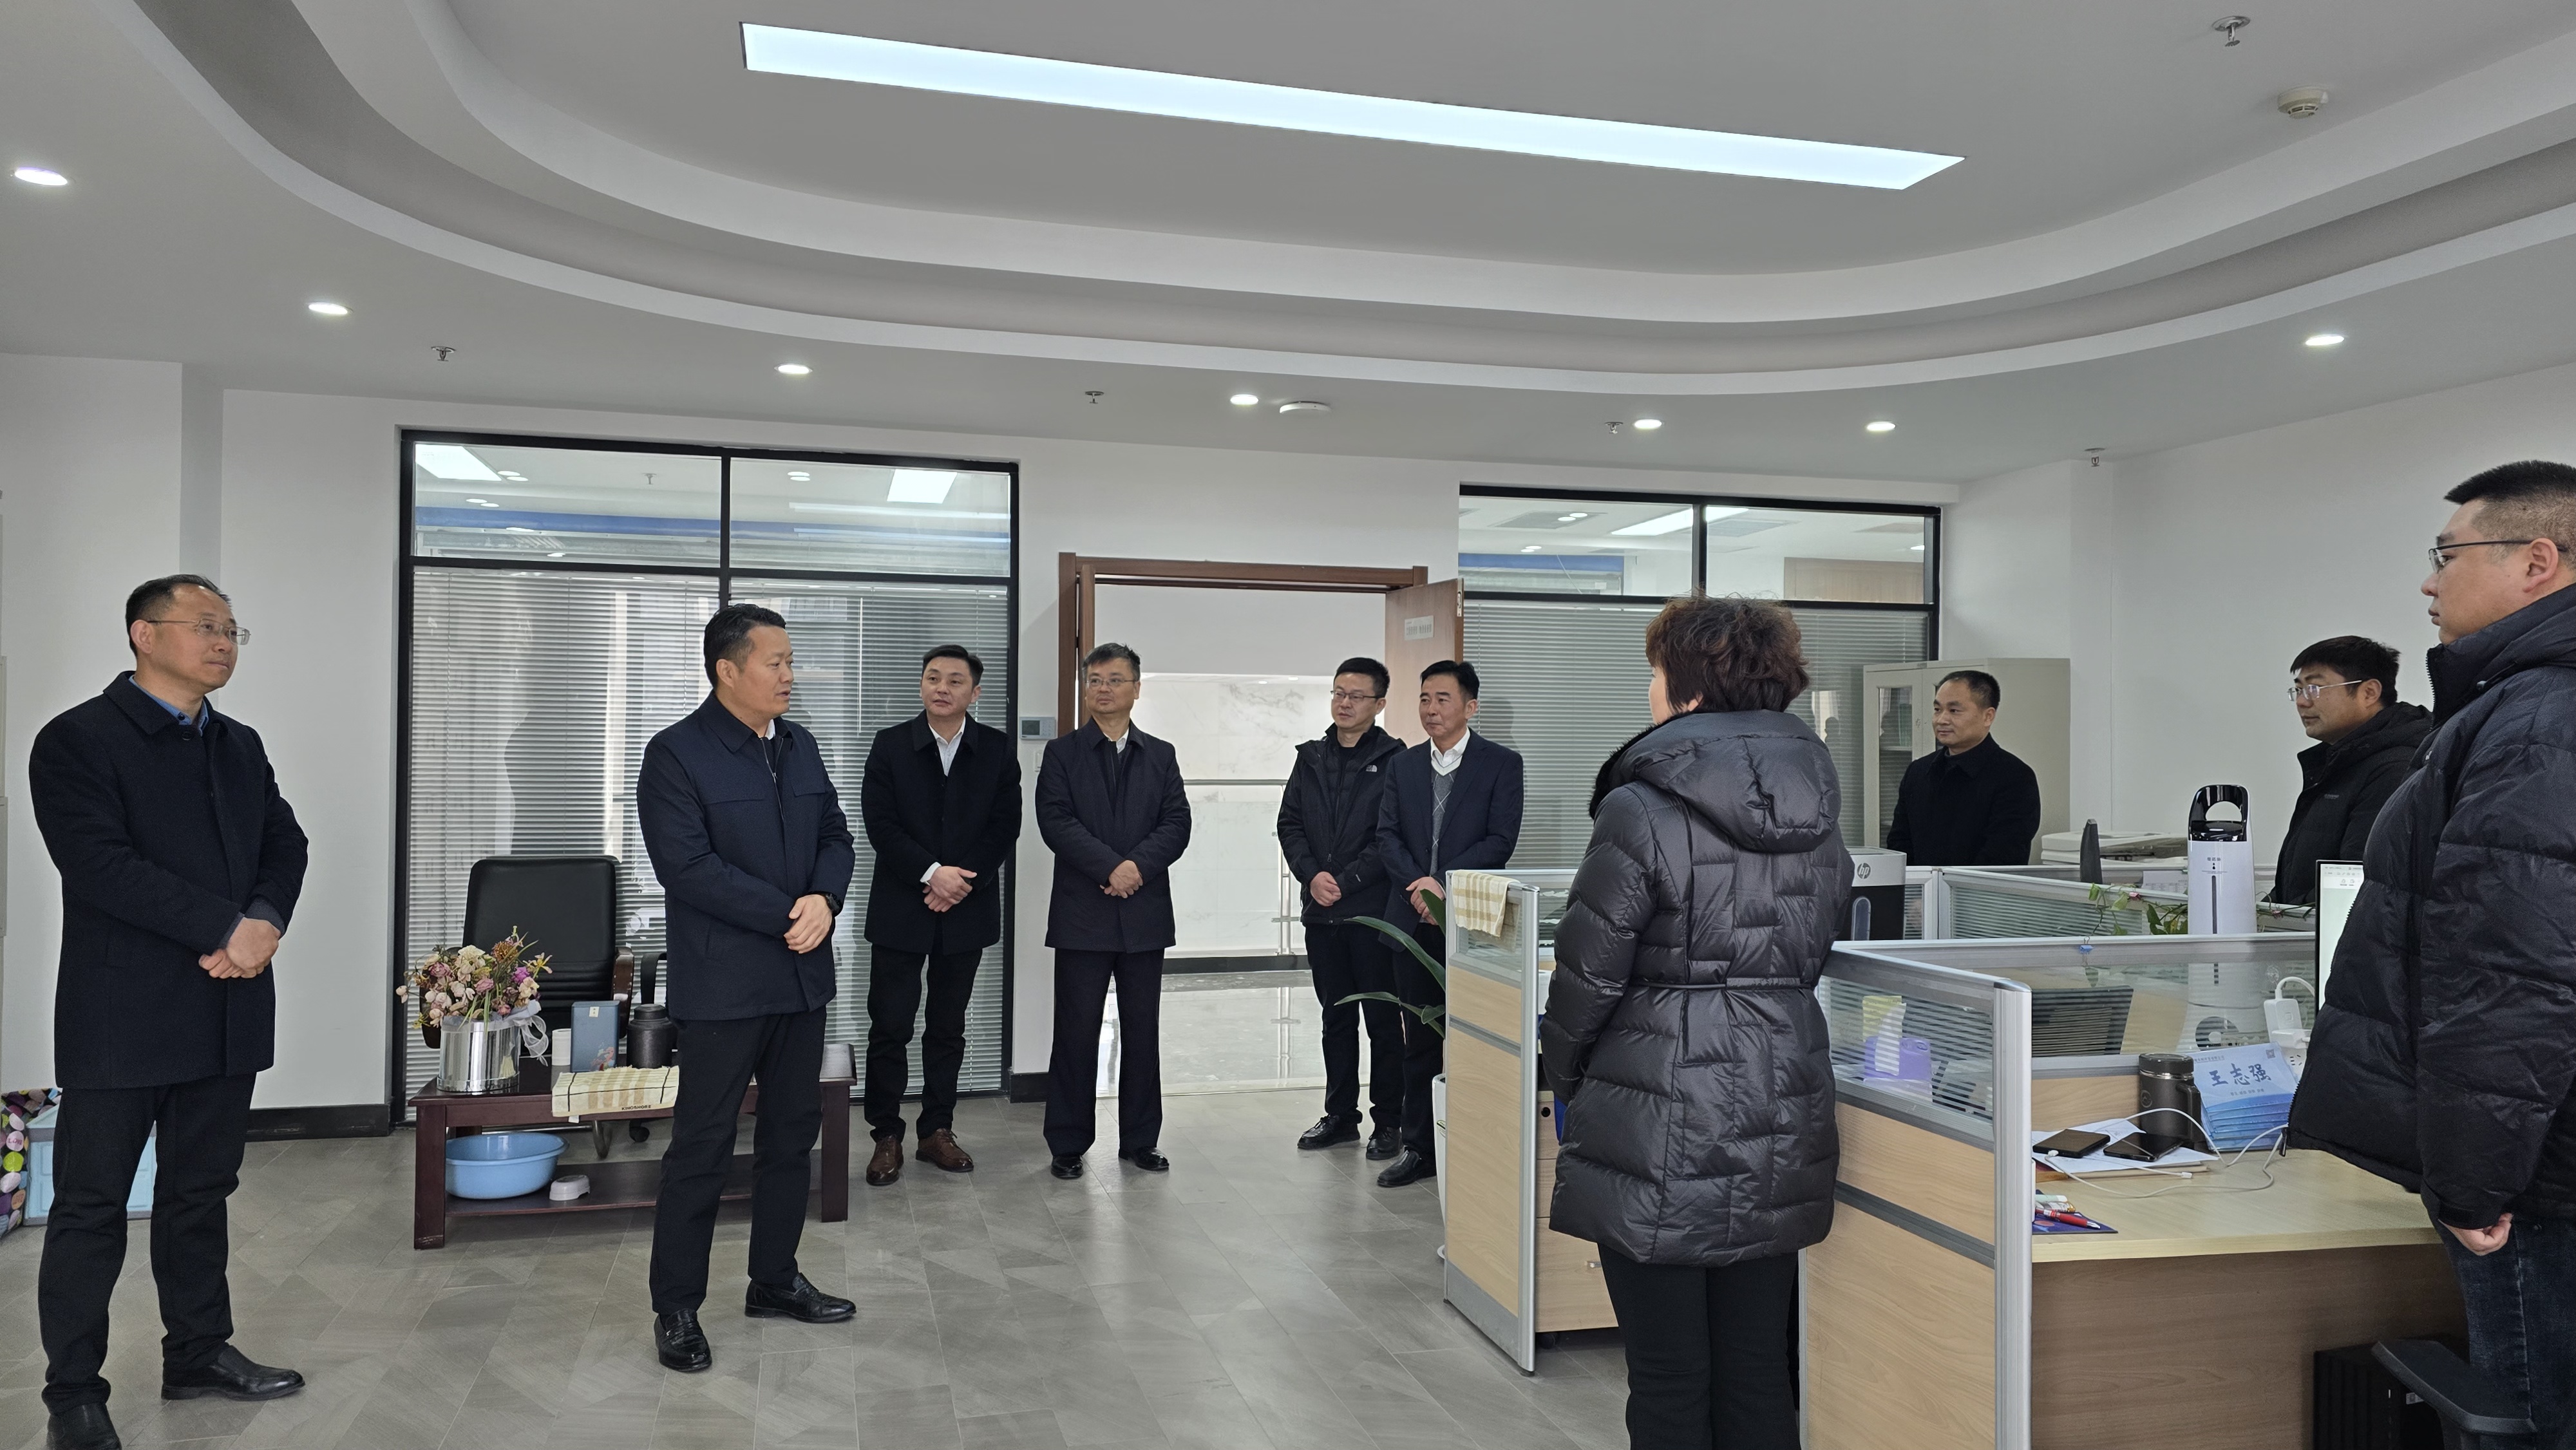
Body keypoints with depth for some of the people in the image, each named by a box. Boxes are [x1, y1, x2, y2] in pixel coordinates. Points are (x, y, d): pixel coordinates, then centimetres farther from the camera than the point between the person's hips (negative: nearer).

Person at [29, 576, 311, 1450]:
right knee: (92, 1206, 4)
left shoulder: (241, 748, 14)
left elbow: (285, 844, 8)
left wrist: (265, 922, -13)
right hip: (122, 1017, -6)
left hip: (227, 1013, 6)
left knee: (201, 1191, 16)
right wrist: (227, 929, -20)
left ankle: (199, 1352, 29)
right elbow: (99, 861, -18)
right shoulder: (77, 741, -7)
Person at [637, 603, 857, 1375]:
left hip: (802, 975, 7)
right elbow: (690, 867, -18)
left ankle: (775, 1280, 28)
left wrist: (824, 899, -11)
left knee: (792, 1132, 14)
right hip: (723, 983, -7)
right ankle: (676, 1308, 13)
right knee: (703, 1146, 1)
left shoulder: (800, 746, 10)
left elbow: (835, 837, 10)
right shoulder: (676, 754, -10)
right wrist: (784, 917, -18)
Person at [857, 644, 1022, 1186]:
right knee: (890, 1027, 1)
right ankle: (887, 1136, 12)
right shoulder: (891, 745, 0)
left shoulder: (997, 750, 3)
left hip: (967, 909, 1)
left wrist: (961, 882, -12)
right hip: (901, 908, -1)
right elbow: (880, 823, -7)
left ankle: (938, 1131, 21)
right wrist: (932, 873, -17)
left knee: (948, 1027, 10)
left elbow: (1005, 826, -1)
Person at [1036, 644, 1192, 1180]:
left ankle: (1140, 1140, 19)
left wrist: (1139, 865, -16)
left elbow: (1177, 825, 1)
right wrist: (1111, 867, -18)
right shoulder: (1062, 753, 4)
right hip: (1082, 913, -2)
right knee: (1076, 1032, 1)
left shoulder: (1161, 756, 12)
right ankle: (1068, 1145, 11)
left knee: (1142, 1031, 8)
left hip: (1144, 912, 3)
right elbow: (1056, 821, -8)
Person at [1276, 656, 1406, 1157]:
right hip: (1321, 910, 5)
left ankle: (1389, 1120, 13)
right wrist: (1312, 876, -6)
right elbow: (1289, 824, 9)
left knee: (1383, 1019, 3)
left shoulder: (1394, 760, -5)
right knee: (1336, 1018, 14)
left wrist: (1347, 881, -14)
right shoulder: (1311, 759, 12)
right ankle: (1340, 1115, 24)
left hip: (1373, 909, -5)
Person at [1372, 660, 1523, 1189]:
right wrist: (1416, 885, -11)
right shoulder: (1402, 765, 12)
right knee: (1420, 1038, 9)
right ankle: (1418, 1146, 16)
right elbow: (1388, 836, 6)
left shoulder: (1501, 764, -1)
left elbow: (1500, 841, -9)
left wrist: (1443, 882, -16)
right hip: (1414, 919, 4)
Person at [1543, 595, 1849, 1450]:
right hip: (1780, 1123, 6)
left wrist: (1563, 1071, 7)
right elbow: (1811, 956, 13)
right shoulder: (1818, 814, 6)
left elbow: (1589, 972, -10)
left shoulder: (1642, 812, -15)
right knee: (1759, 1371, 15)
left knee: (1668, 1380, 5)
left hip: (1660, 1128, -6)